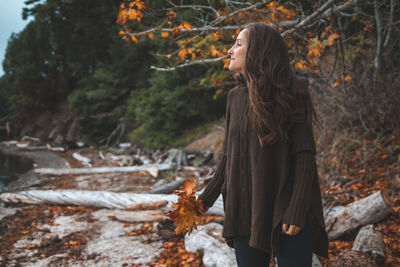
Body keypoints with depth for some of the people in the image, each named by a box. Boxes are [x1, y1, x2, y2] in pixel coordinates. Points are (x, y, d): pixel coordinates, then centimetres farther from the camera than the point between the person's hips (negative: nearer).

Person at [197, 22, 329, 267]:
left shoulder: (290, 97, -8)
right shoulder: (235, 97, 7)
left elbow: (305, 156, -12)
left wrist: (296, 211, -18)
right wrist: (208, 197, 9)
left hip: (284, 210, -5)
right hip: (245, 211, 5)